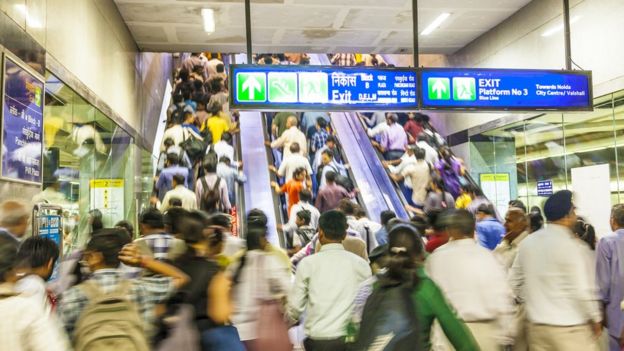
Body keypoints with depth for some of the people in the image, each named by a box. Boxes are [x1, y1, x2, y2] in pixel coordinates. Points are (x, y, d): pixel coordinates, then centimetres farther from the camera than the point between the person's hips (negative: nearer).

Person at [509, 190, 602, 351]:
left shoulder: (527, 242, 4)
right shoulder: (573, 246, -15)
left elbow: (515, 280, 9)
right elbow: (583, 290, -16)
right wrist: (596, 319, -2)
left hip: (536, 325, 6)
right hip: (571, 328, -6)